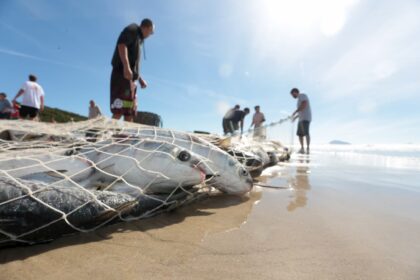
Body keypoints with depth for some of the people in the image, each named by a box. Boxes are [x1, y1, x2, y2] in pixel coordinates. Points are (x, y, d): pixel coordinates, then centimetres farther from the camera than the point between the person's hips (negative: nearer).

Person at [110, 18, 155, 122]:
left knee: (129, 114, 3)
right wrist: (126, 67, -27)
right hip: (122, 74, -9)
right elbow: (121, 44, -14)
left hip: (130, 79, 9)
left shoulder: (138, 38, 30)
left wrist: (140, 79, 25)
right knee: (118, 112, -20)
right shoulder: (132, 29, 5)